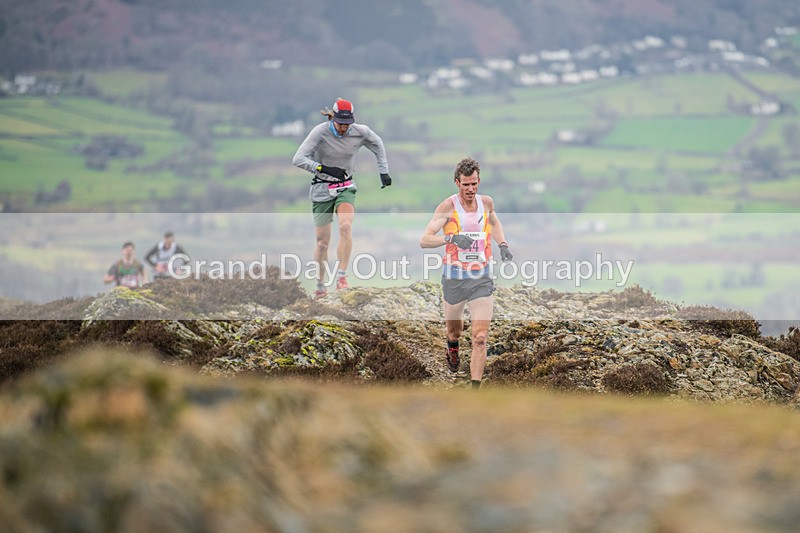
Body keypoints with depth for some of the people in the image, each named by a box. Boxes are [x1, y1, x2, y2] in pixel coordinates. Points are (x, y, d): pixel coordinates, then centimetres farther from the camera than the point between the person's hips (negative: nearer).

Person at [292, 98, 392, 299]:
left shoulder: (360, 132, -10)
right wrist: (324, 169, -32)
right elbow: (298, 159, -24)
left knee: (346, 227, -27)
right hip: (322, 189, -1)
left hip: (346, 187, 1)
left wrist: (383, 171, 10)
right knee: (323, 242, 2)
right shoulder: (320, 132, -19)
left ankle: (341, 277, -24)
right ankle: (320, 286, 20)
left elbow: (377, 144, 13)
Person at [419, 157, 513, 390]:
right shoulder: (448, 206, -10)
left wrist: (502, 245, 11)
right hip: (454, 279, -1)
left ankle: (475, 391, -9)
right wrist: (451, 238, -33)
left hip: (482, 280, 1)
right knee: (453, 327, 21)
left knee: (479, 338, -10)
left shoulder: (486, 202, 3)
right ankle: (452, 348, 58)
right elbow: (424, 240, -18)